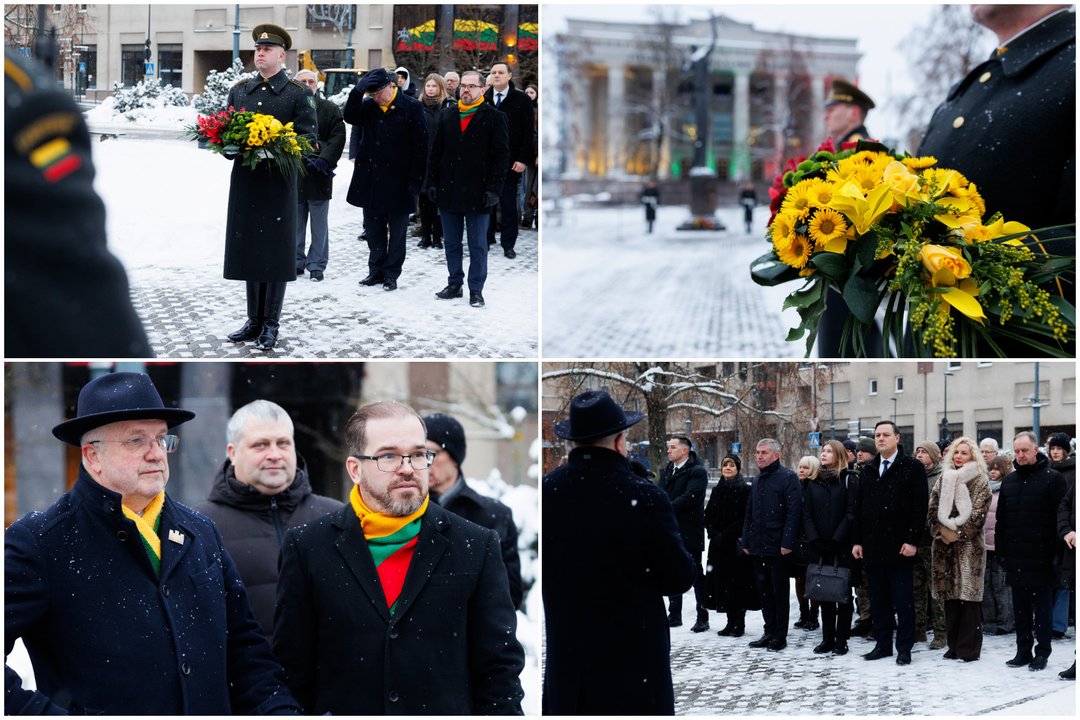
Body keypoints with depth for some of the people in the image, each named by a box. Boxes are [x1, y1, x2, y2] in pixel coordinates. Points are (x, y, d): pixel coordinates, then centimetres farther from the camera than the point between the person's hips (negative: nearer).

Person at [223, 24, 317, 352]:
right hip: (245, 180, 4)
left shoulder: (298, 94, 1)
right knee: (249, 251, 7)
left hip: (279, 183, -4)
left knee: (275, 253, -1)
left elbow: (308, 137, -4)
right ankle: (254, 321, 17)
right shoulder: (238, 91, 14)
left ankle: (271, 325, 5)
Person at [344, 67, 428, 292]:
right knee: (374, 229, 12)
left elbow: (420, 147, -9)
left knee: (397, 230, 6)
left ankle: (391, 273, 15)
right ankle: (376, 270, 23)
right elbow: (350, 117, -10)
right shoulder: (369, 106, 7)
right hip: (370, 180, 5)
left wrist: (415, 179, -13)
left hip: (398, 182, -5)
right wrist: (358, 90, -20)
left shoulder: (412, 108, -7)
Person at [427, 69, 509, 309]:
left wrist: (493, 189, -11)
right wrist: (432, 183, 5)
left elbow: (501, 156, -5)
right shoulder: (447, 116, 10)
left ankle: (476, 290, 9)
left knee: (478, 246, 2)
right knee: (451, 243, 11)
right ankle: (455, 284, 22)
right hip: (449, 193, 4)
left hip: (477, 195, -4)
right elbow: (436, 152, 12)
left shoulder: (494, 118, -3)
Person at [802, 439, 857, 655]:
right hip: (819, 548, 4)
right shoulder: (814, 483, 13)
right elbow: (806, 514, 7)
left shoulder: (849, 481, -1)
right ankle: (827, 638, 12)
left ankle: (841, 640, 2)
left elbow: (851, 514, -8)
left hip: (842, 548, -4)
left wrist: (836, 540, -15)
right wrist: (814, 540, -7)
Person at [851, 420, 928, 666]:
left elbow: (920, 506, -8)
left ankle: (904, 648, 4)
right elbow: (859, 508, 16)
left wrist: (912, 540, -14)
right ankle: (882, 644, 16)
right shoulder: (868, 471, 15)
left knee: (903, 600, -1)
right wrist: (857, 541, 9)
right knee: (878, 599, 9)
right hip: (872, 546, 6)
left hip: (900, 546, -5)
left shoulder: (912, 467, -3)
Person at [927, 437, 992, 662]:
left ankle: (969, 648, -4)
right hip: (945, 545, 5)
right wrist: (941, 531, -6)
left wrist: (957, 533, -13)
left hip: (969, 546, -5)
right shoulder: (944, 479, 14)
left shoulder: (980, 482, 0)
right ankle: (954, 646, 11)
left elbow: (977, 516, -8)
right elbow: (932, 510, 9)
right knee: (950, 597, 5)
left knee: (969, 595, -7)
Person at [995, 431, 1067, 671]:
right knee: (1020, 606, 9)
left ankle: (1042, 652, 7)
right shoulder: (1009, 480, 14)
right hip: (1015, 556, 5)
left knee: (1042, 606, 1)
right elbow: (1001, 518, 16)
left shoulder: (1052, 478, -4)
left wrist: (1054, 549, -15)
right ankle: (1023, 650, 16)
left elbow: (1059, 516, -9)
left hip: (1041, 555, -5)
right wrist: (1001, 549, 9)